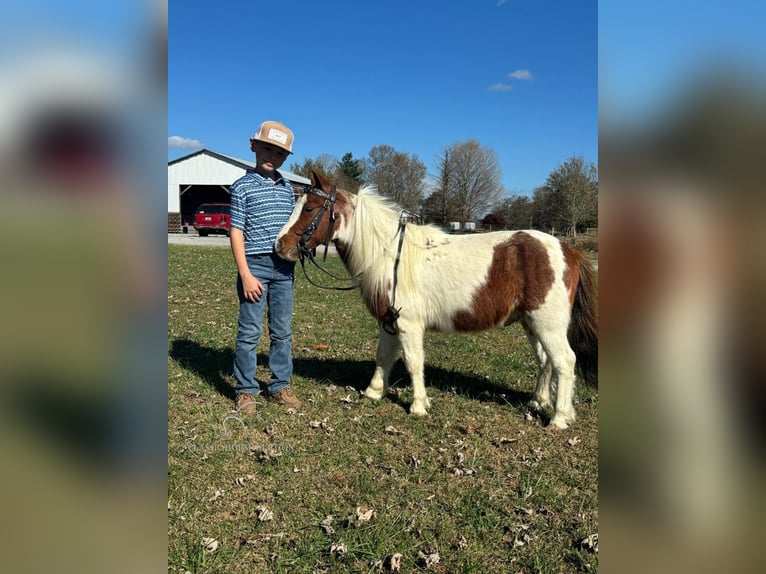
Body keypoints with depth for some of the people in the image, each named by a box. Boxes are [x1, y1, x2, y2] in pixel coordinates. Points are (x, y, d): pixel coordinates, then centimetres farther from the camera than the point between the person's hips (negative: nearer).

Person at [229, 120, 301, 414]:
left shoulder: (287, 187, 11)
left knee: (282, 331, 11)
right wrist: (246, 275, -14)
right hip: (255, 265, -5)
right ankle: (245, 390, 15)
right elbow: (236, 232, -7)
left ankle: (279, 386, 24)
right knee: (250, 331, 2)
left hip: (284, 267, 5)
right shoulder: (243, 186, -3)